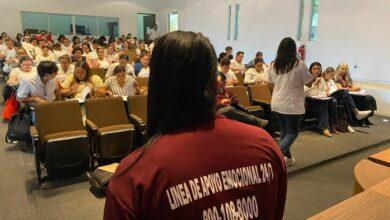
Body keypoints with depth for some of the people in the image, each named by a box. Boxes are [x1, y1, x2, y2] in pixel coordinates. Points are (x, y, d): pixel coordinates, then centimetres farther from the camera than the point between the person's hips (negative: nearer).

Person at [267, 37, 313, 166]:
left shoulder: (274, 65, 2)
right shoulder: (299, 65, -12)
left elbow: (270, 84, 12)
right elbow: (309, 83, -4)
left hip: (277, 103, 5)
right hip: (292, 104, -5)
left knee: (284, 130, 18)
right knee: (292, 132, 4)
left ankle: (287, 157, 26)